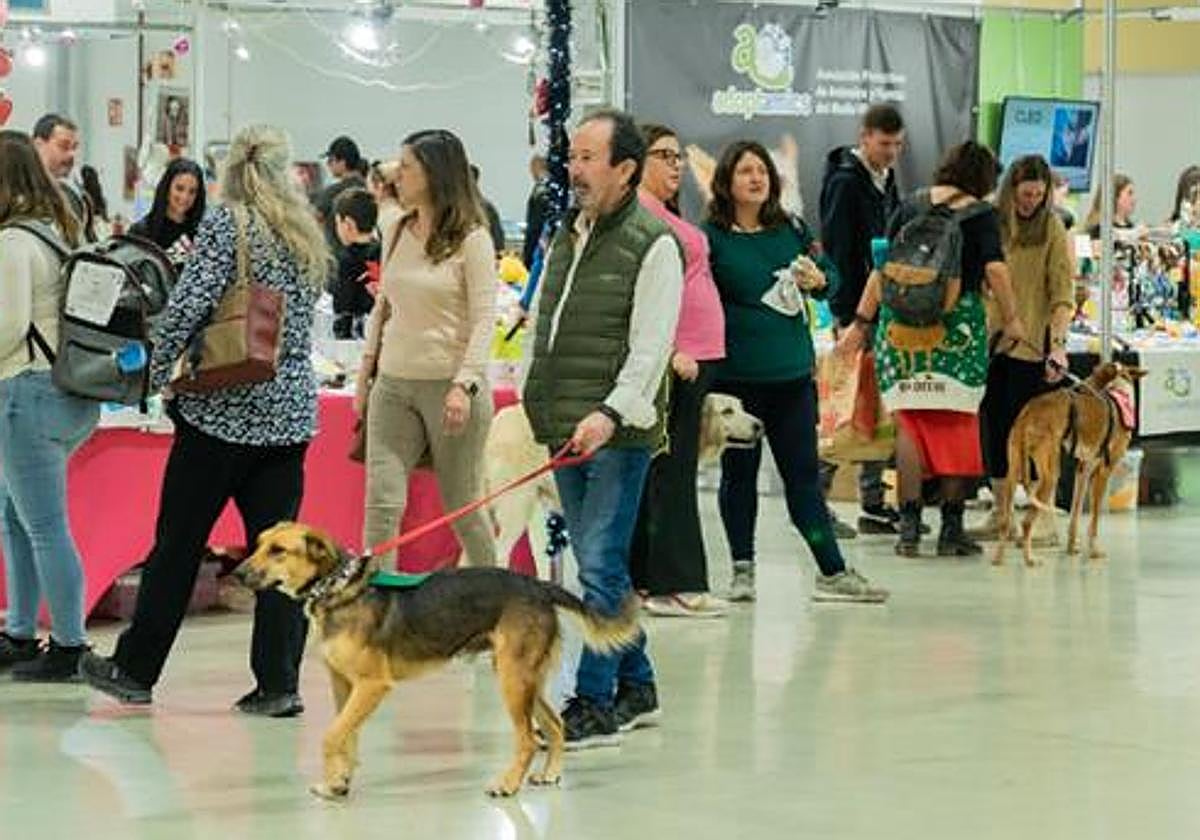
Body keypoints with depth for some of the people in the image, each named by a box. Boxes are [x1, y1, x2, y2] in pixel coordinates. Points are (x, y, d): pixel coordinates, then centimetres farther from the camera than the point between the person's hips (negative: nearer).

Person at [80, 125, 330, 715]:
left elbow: (189, 304, -14)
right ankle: (279, 683, 1)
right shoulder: (308, 236, 10)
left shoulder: (226, 225, -8)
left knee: (178, 540, 4)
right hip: (291, 410, 5)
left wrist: (159, 370, -2)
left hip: (224, 406, -5)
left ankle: (136, 668, 14)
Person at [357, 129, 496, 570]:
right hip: (393, 384, 5)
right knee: (381, 503, -5)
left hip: (449, 385, -5)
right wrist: (366, 368, 14)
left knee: (462, 505, 6)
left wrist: (464, 384, -19)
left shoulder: (471, 238, -6)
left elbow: (484, 319, -10)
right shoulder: (398, 232, 11)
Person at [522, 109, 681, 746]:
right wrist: (532, 397, 15)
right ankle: (636, 688, 23)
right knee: (600, 565, 13)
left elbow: (651, 346, -14)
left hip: (617, 432, -8)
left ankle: (593, 704, -7)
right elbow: (538, 322, 23)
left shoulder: (653, 243, -8)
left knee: (600, 566, -10)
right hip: (566, 429, 8)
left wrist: (611, 413, -23)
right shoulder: (566, 235, 16)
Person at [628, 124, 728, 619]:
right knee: (671, 469, -9)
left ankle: (643, 578, 15)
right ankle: (676, 585, -8)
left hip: (692, 356, 10)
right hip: (674, 358, -10)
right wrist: (671, 351, -22)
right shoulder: (641, 211, -11)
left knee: (663, 470, 11)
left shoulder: (664, 212, 21)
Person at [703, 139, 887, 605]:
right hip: (736, 374, -3)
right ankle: (742, 570, 18)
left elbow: (832, 275, 15)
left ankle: (833, 572, 8)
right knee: (739, 472, 8)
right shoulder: (711, 237, -4)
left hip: (792, 370, 3)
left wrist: (818, 280, -7)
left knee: (803, 472, 7)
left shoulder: (792, 230, 7)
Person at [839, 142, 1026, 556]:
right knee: (957, 422, 6)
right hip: (958, 322, -2)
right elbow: (994, 270, -6)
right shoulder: (981, 214, 3)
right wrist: (1012, 320, 4)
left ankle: (909, 525, 0)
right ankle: (951, 528, 6)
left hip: (902, 321, 2)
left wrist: (862, 322, 10)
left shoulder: (910, 207, 10)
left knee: (909, 421, 5)